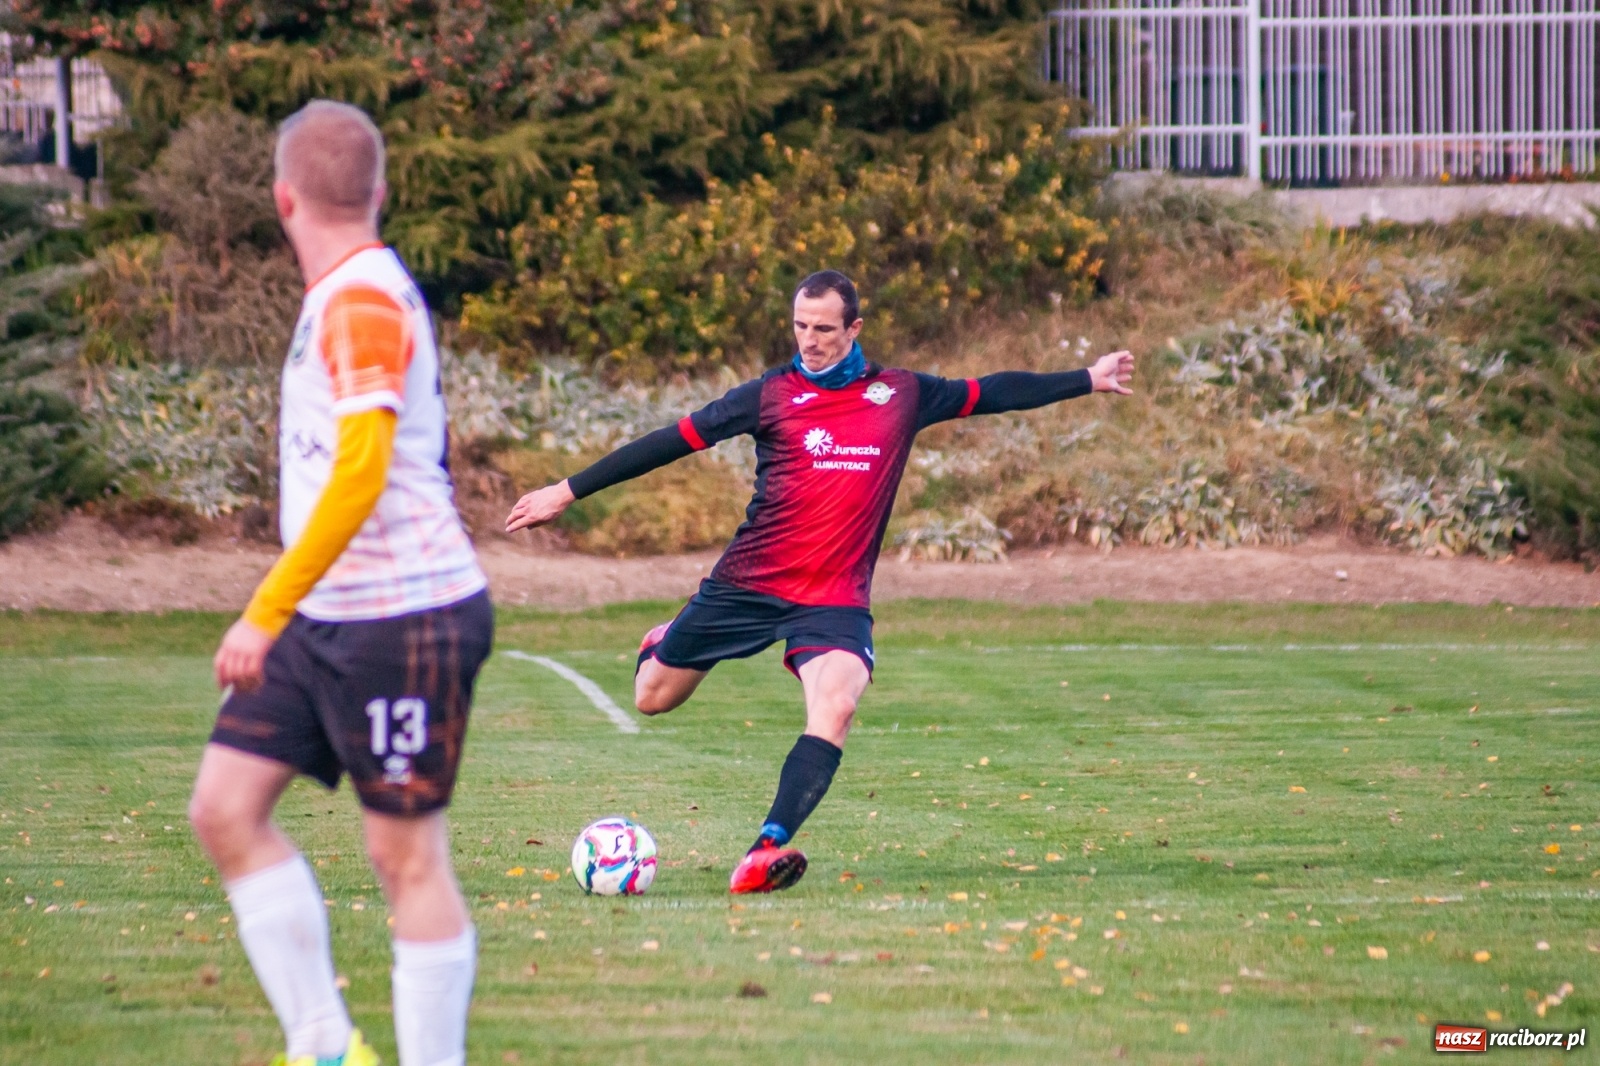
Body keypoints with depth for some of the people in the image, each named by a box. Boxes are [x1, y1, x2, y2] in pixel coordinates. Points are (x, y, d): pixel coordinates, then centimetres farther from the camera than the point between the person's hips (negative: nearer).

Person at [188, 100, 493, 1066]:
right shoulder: (345, 295, 13)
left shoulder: (363, 302, -17)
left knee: (407, 853, -3)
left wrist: (266, 614, -26)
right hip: (328, 622, 9)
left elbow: (360, 476, -27)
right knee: (225, 804, 4)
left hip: (405, 617, -9)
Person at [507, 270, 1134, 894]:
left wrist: (1089, 380, 21)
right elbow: (675, 441, -2)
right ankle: (664, 643, 45)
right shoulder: (773, 394, -2)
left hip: (836, 600, 0)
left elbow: (990, 393, 17)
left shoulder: (902, 395, 5)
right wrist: (568, 493, -2)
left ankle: (768, 848, -30)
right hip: (747, 584, 0)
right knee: (653, 698, 8)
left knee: (836, 708, -27)